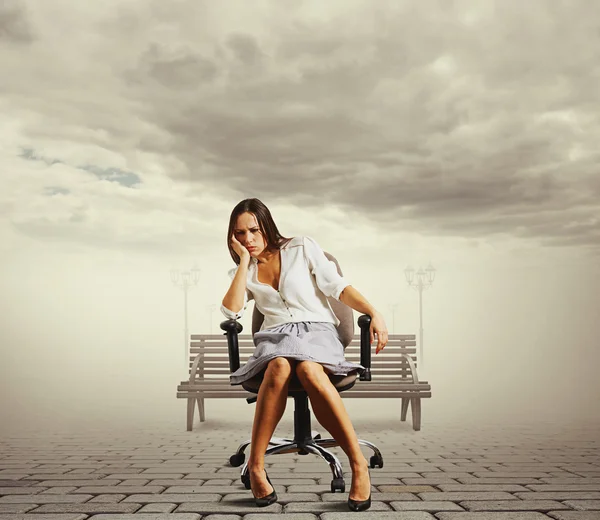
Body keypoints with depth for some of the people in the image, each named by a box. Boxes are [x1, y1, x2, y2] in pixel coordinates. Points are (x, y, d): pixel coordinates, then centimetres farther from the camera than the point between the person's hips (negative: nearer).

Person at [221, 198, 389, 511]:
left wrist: (373, 313, -13)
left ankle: (358, 463, -37)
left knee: (308, 370, -38)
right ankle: (255, 465, -33)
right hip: (275, 338, 2)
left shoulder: (302, 247, 9)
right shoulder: (242, 272, 17)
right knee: (279, 367, -37)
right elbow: (231, 311, -1)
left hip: (317, 332, -1)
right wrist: (244, 261, 2)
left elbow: (338, 287, 2)